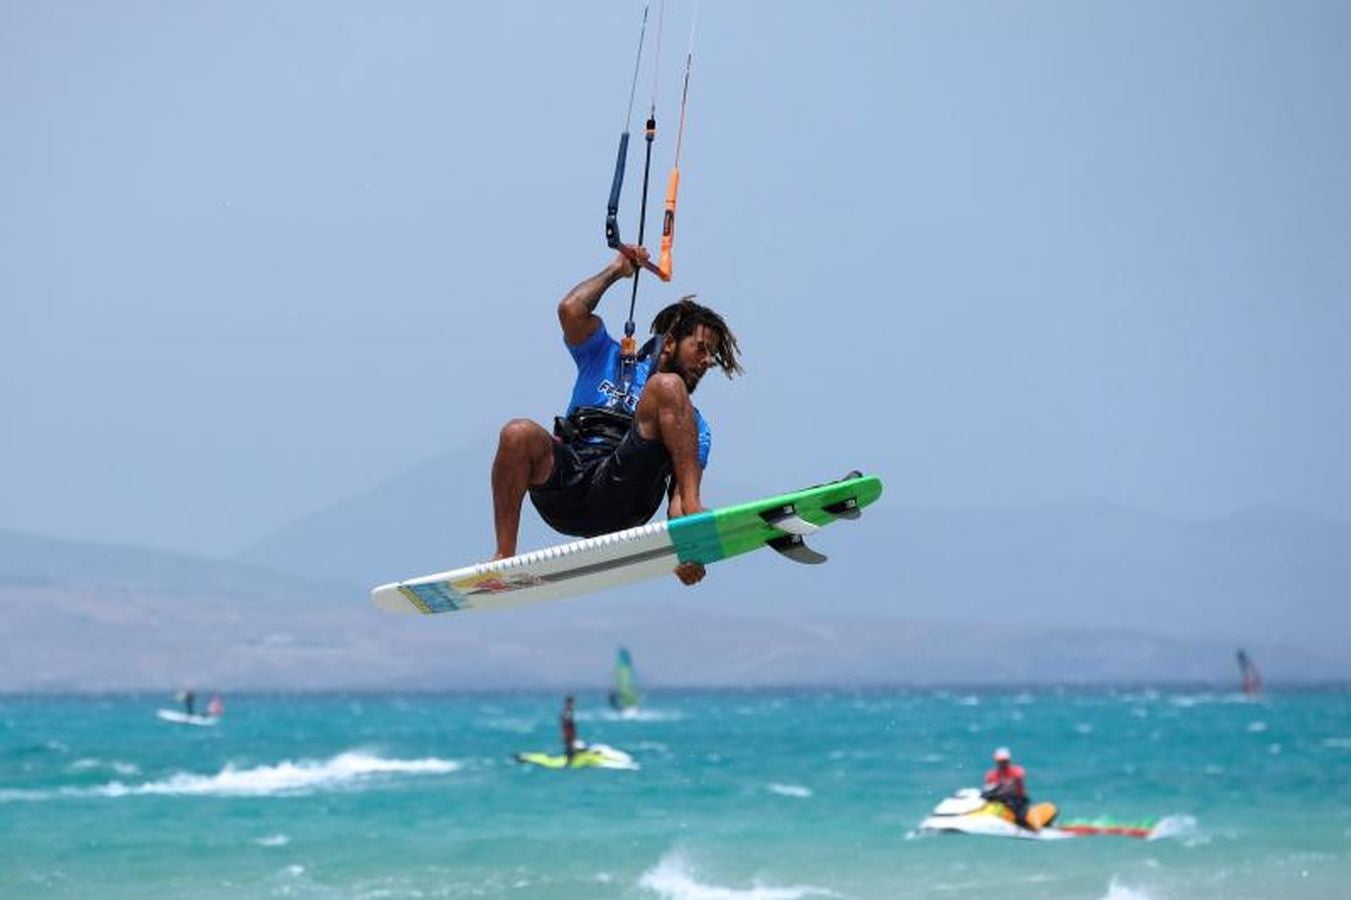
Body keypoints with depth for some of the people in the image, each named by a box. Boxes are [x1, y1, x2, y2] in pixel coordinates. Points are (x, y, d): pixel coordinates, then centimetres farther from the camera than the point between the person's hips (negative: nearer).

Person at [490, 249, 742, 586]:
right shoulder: (609, 362, 28)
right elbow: (571, 310, 11)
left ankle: (691, 513, -29)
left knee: (668, 387, -17)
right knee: (520, 434, -32)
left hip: (622, 503, -1)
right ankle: (504, 557, -25)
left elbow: (679, 490, 11)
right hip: (564, 489, 1)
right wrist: (617, 270, 23)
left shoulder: (694, 428, 27)